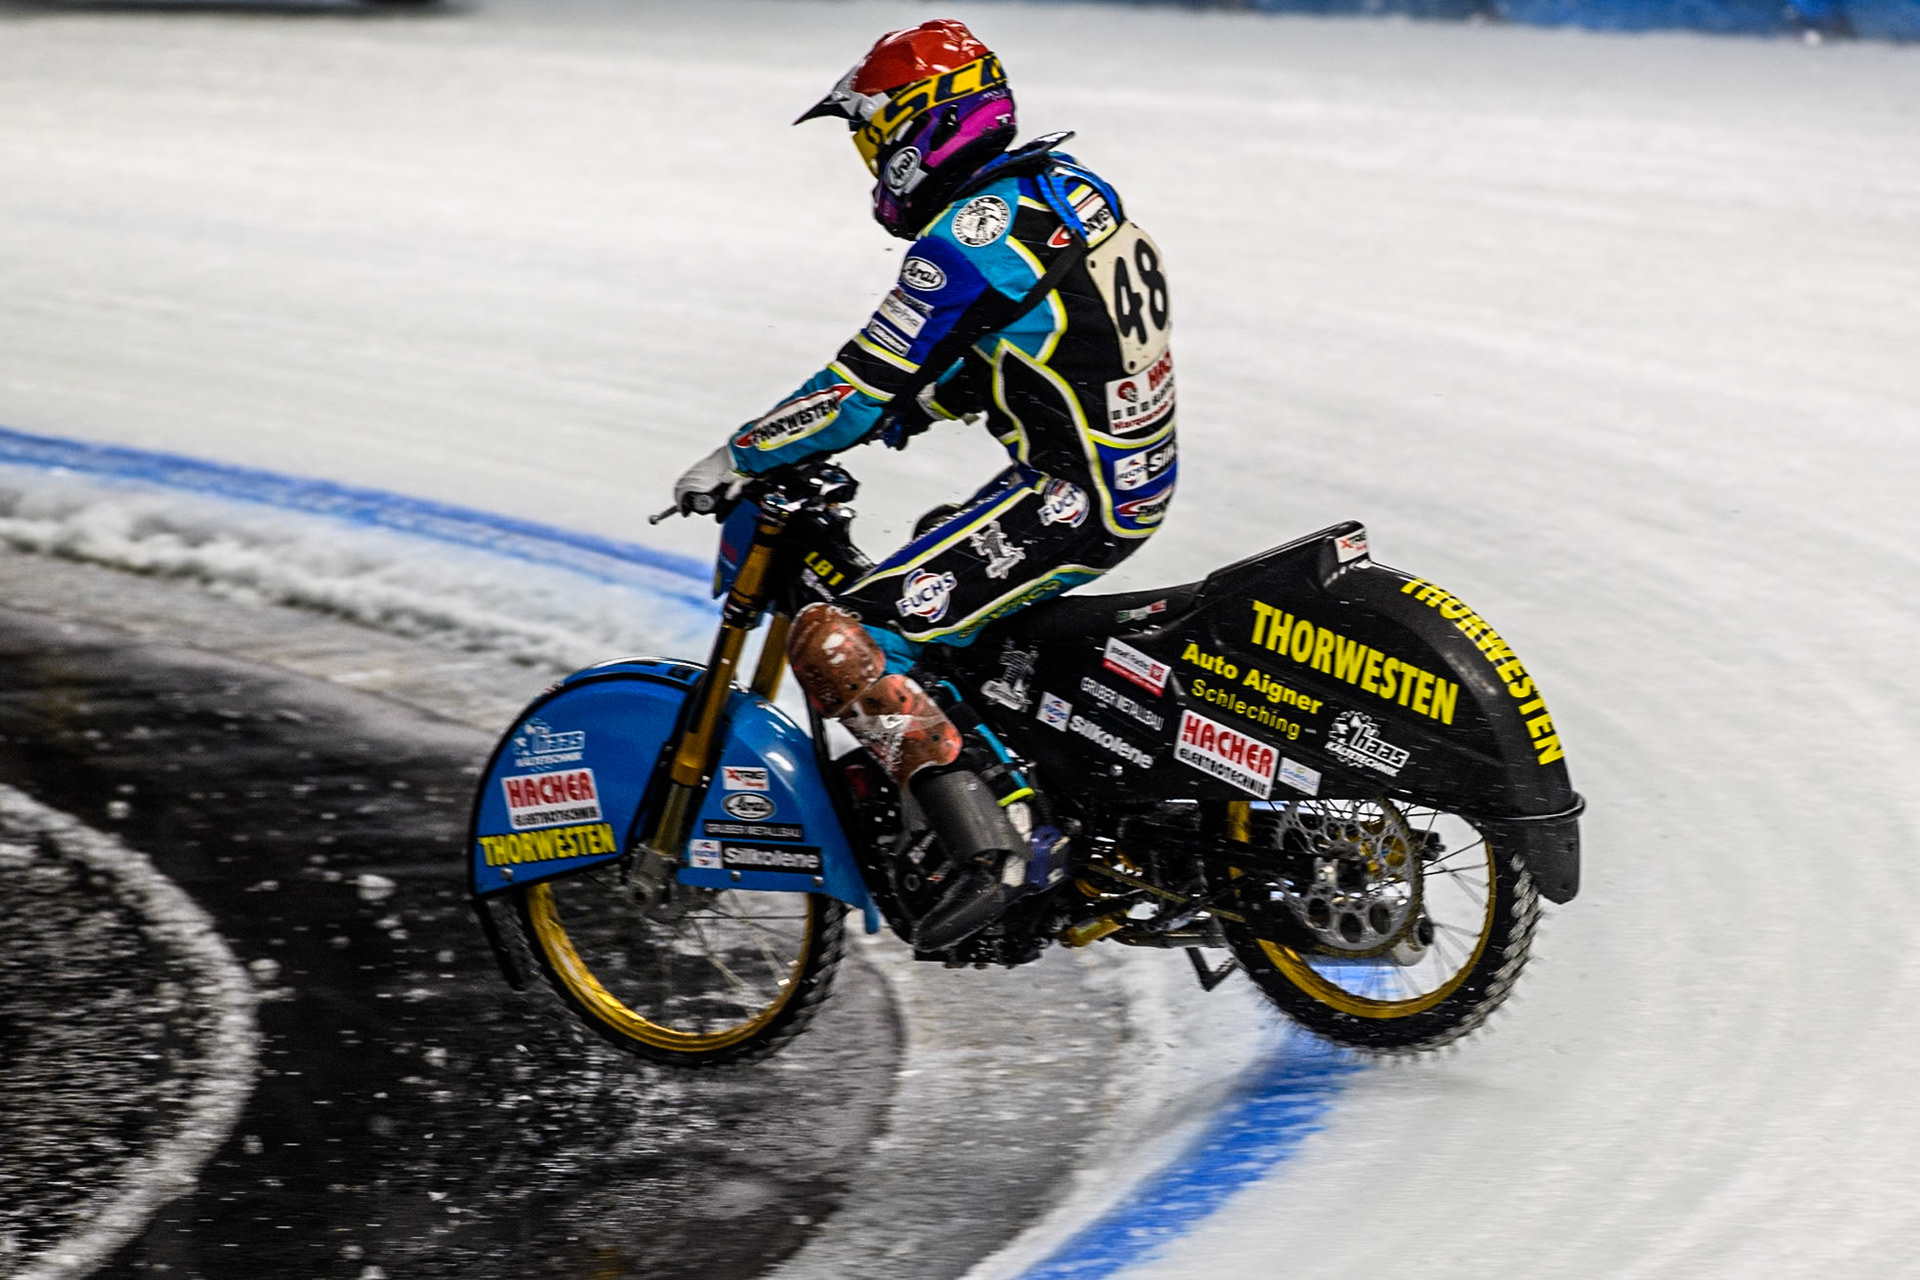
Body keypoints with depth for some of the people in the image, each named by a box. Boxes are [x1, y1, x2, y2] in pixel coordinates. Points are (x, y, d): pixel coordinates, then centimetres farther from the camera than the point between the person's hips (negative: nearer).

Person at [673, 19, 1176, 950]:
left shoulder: (973, 234, -17)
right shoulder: (1061, 185, 12)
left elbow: (868, 382, -15)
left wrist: (733, 460, -4)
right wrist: (900, 415, 22)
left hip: (1070, 502, -10)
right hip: (1139, 470, 10)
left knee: (836, 642, -14)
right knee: (932, 561, 35)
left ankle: (994, 851, -22)